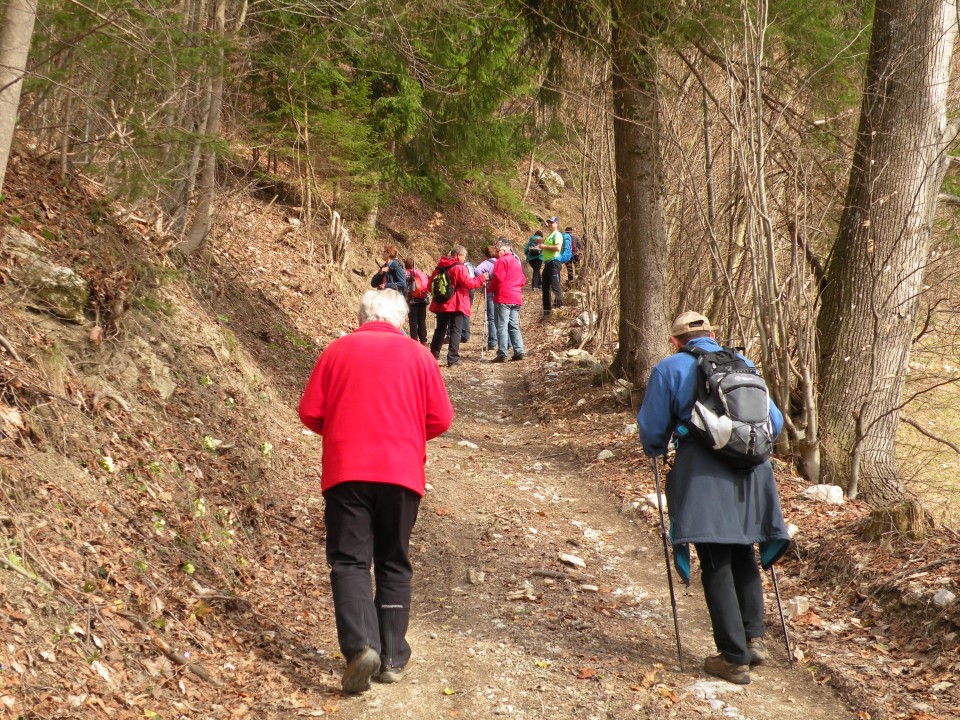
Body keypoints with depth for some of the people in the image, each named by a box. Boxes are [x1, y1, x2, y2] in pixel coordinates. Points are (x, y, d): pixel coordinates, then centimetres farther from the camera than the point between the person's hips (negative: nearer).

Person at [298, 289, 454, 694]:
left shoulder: (338, 350, 4)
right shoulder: (418, 355, 5)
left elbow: (310, 413, 3)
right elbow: (440, 419, 3)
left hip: (346, 471, -1)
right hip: (402, 473, 1)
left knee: (349, 561, 2)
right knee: (394, 564, 12)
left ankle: (361, 645, -18)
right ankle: (393, 658, 12)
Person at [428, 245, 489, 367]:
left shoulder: (440, 267, 9)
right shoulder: (459, 268, -13)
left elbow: (431, 284, 13)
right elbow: (468, 283, -17)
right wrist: (481, 279, -4)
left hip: (440, 304, 7)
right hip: (456, 305, -7)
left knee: (440, 329, 19)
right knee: (455, 331, -2)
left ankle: (434, 354, 25)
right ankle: (453, 358, -7)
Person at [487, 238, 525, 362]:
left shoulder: (502, 261, -5)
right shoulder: (516, 262, 21)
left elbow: (497, 279, -13)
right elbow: (523, 280, 21)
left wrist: (489, 289, 0)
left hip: (503, 297, -8)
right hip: (516, 298, 8)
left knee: (502, 325, -7)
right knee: (514, 325, 11)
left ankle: (502, 353, -11)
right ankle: (519, 351, 4)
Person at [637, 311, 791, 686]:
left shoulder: (670, 368, 6)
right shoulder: (744, 364, 18)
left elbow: (652, 430, 8)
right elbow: (774, 423, 21)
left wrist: (657, 452, 29)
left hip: (703, 474, -4)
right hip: (752, 472, 4)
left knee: (716, 565, 1)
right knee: (744, 556, 21)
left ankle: (734, 658, 2)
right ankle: (753, 637, 14)